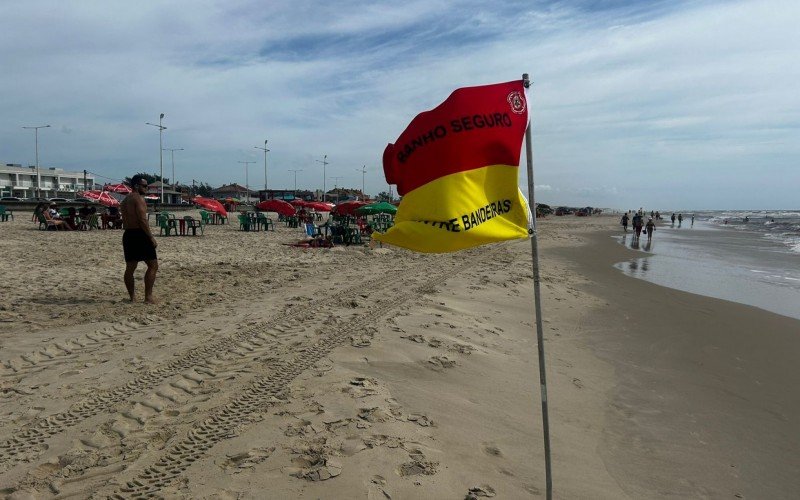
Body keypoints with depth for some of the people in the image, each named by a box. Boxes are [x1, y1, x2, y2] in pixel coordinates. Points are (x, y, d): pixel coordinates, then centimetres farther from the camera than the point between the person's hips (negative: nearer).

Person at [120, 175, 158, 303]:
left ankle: (132, 296, 16)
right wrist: (151, 237, -16)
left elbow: (125, 221, 19)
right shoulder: (138, 199, -10)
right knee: (153, 265, -4)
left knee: (130, 267, 11)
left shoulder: (125, 200, 19)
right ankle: (148, 296, -9)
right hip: (140, 234, -9)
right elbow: (142, 220, -19)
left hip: (127, 235, 10)